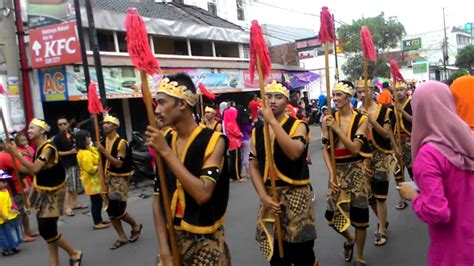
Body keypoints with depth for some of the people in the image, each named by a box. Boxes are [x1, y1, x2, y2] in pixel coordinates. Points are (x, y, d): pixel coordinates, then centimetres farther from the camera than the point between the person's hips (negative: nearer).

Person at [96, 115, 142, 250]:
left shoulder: (121, 143, -14)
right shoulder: (103, 143, 7)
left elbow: (118, 164, -23)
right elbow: (102, 162, 16)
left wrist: (104, 151, -25)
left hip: (120, 179, -7)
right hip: (107, 179, 7)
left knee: (118, 210, -11)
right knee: (110, 211, 5)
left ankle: (136, 226, 17)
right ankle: (122, 238, 18)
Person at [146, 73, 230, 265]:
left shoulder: (213, 141, -15)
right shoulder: (163, 142, 0)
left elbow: (203, 194, -27)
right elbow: (158, 198, 0)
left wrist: (167, 152, -25)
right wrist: (164, 250, -7)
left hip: (206, 241, -4)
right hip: (172, 238, 4)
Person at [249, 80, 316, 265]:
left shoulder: (298, 125, -6)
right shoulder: (257, 131, 8)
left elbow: (294, 152, -27)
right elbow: (254, 166, 5)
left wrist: (273, 121, -26)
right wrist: (263, 196, -9)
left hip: (295, 194, -4)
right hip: (269, 197, 4)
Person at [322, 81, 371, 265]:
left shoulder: (361, 119, -7)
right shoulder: (329, 119, 0)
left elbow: (355, 148, -18)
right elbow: (325, 149, -1)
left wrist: (336, 128, -25)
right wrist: (331, 173, -13)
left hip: (356, 171, -2)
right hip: (337, 171, 3)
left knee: (359, 216, 2)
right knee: (332, 215, 4)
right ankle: (349, 239, 39)